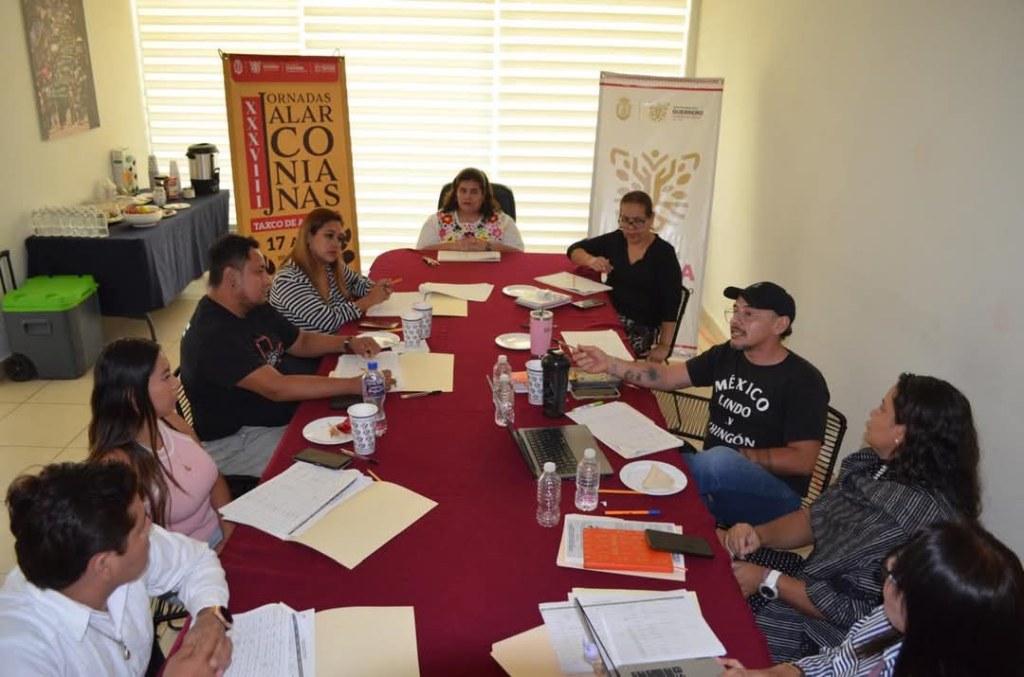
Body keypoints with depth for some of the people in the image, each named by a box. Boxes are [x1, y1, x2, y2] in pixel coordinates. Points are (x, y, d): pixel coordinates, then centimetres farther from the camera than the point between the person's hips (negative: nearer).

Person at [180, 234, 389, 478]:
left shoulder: (256, 309, 5)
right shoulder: (213, 336, -26)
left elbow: (302, 341, 16)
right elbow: (276, 388, -33)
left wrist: (348, 343, -4)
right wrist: (355, 385, -36)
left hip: (281, 417, 9)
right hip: (234, 442, -9)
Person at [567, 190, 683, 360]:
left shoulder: (664, 253, -5)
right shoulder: (614, 240, 8)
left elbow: (671, 304, -7)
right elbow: (574, 249, 11)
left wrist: (664, 346, -13)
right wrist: (591, 260, -12)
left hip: (641, 327, -4)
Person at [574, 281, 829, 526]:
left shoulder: (803, 382, -10)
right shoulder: (726, 355, 7)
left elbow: (802, 460, -15)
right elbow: (667, 376, 4)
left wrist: (737, 458, -19)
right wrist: (609, 364, -9)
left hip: (773, 495, -4)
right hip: (714, 475, 5)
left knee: (720, 460, -37)